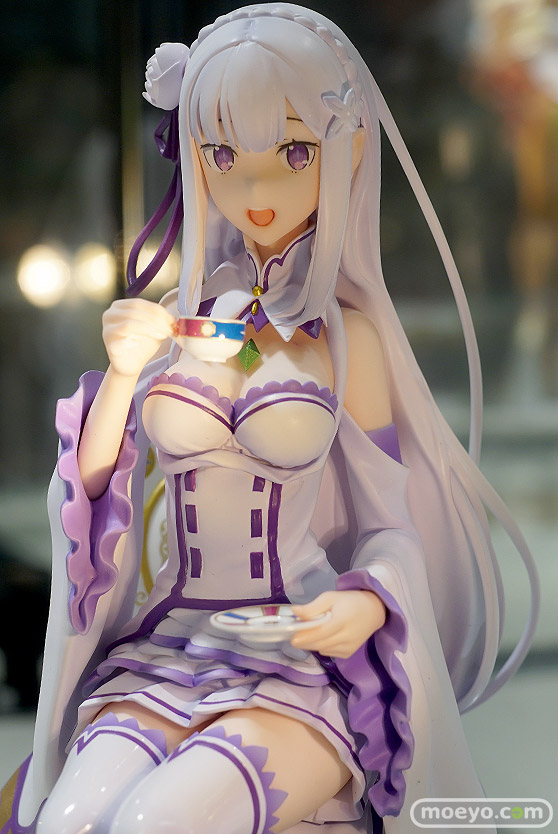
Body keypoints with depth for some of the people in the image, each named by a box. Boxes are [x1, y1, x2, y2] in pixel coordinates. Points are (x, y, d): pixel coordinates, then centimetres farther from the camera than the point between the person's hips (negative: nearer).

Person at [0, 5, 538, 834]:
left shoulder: (346, 337, 0)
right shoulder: (173, 322, 8)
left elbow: (389, 528, 2)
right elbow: (91, 504, 10)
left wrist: (366, 603, -20)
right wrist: (121, 375, -6)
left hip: (303, 664, -2)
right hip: (161, 653, 3)